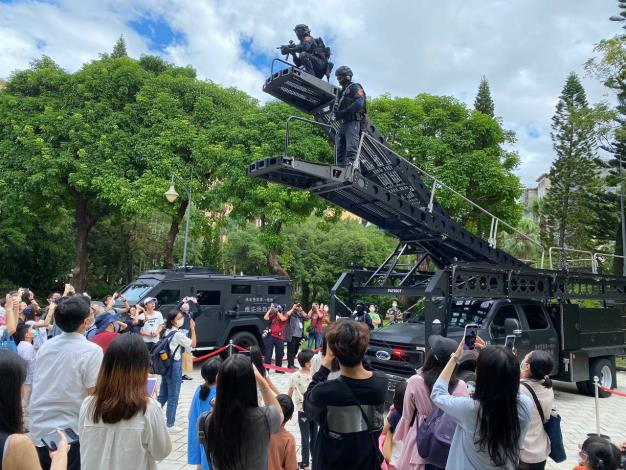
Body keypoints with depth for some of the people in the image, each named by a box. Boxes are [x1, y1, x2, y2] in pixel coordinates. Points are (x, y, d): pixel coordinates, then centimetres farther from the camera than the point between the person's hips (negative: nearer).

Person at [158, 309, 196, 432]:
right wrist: (193, 329, -11)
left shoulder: (166, 332, 8)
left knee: (162, 395, 16)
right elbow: (193, 344, -10)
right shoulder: (178, 334, -15)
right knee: (173, 397, 2)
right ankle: (170, 425, 10)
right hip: (174, 365, -8)